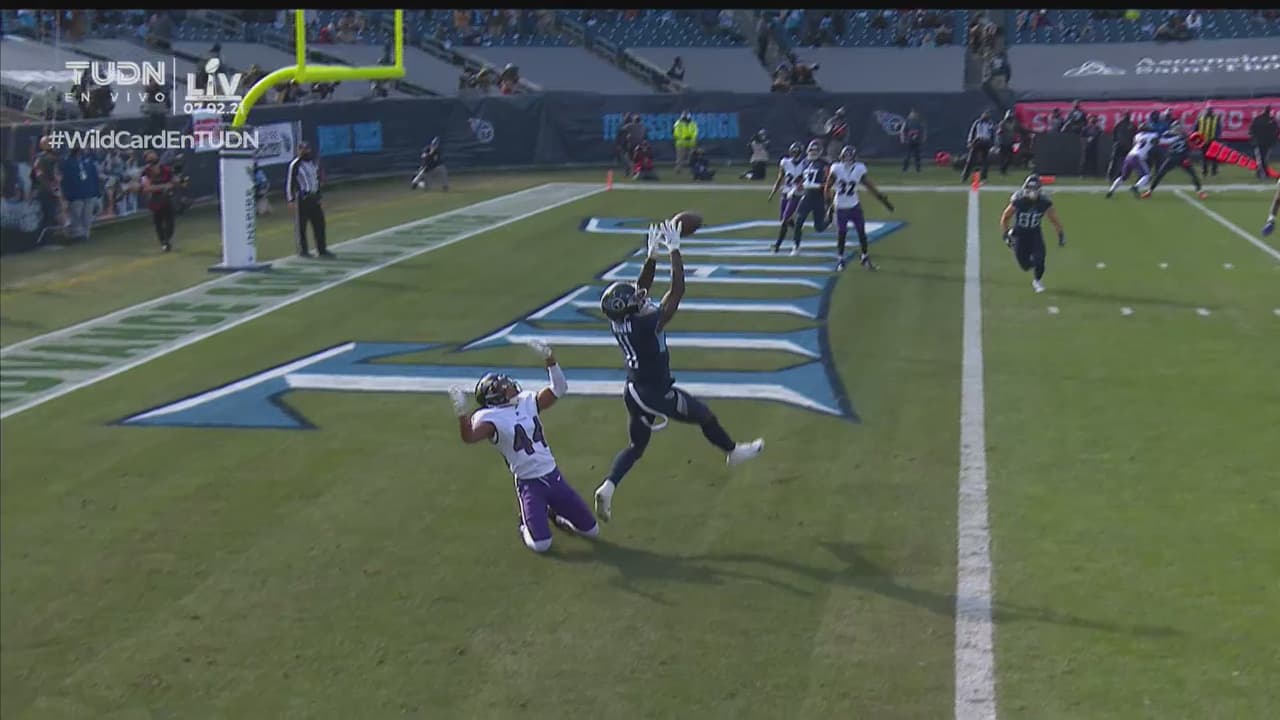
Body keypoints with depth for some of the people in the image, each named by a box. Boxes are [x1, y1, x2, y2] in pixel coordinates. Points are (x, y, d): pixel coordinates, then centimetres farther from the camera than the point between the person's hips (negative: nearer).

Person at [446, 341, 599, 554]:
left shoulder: (528, 402, 5)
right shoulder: (491, 418, -15)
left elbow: (558, 389, 3)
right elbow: (469, 437, -32)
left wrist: (549, 359, -9)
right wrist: (462, 413, -51)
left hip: (554, 476, 6)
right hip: (529, 485, -5)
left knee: (591, 530, 10)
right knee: (541, 544, -17)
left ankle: (554, 513, 37)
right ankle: (526, 526, 18)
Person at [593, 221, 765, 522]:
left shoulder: (618, 323, -8)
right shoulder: (648, 324, -29)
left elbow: (642, 288, 7)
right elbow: (677, 291, -27)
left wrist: (652, 254, 3)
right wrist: (674, 250, -22)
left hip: (634, 391, 7)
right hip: (656, 394, -7)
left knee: (636, 446, 21)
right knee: (705, 416, 18)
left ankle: (607, 488, 4)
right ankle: (733, 452, 42)